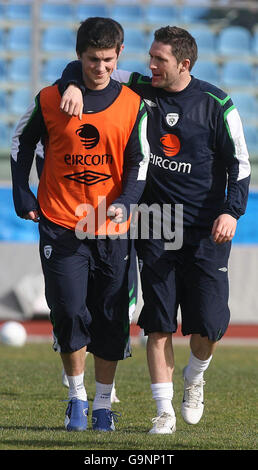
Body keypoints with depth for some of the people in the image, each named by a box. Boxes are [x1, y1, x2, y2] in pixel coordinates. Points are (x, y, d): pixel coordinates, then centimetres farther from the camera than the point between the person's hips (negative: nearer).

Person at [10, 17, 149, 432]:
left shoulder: (133, 105, 1)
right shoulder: (50, 100, 0)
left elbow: (140, 161, 2)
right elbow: (21, 142, 14)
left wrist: (124, 202, -15)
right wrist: (22, 194, 6)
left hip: (113, 229, 1)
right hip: (61, 225, -1)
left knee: (112, 319, 4)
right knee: (70, 312, -10)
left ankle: (103, 403, 17)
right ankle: (77, 397, 8)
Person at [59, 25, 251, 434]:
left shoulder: (216, 104, -4)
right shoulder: (138, 90, 2)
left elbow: (239, 163, 0)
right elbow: (84, 66, 10)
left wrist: (231, 211, -13)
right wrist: (74, 85, -13)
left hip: (206, 230, -2)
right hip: (155, 229, 2)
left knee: (209, 324, -5)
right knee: (159, 325, -3)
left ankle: (195, 377, 26)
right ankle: (165, 411, 3)